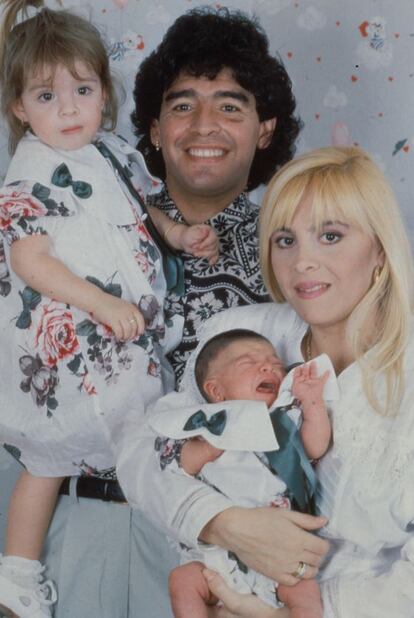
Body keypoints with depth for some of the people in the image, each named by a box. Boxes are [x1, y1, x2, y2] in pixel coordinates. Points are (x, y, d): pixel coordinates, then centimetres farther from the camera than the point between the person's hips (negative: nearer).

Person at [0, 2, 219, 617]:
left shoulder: (111, 150, 5)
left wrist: (176, 232, 6)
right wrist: (100, 303, -28)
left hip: (129, 332, 8)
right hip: (66, 343, -8)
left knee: (125, 436, 23)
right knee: (50, 456, 2)